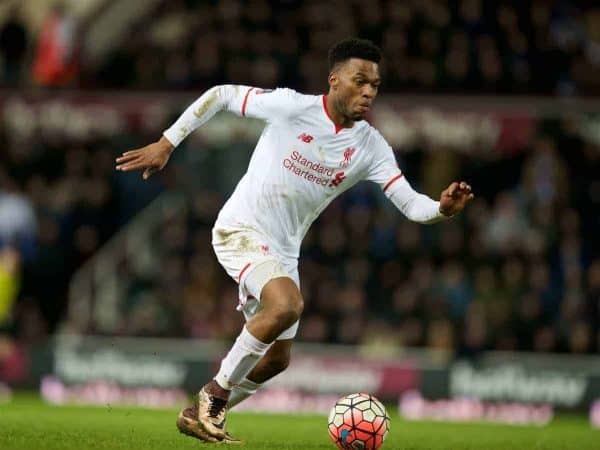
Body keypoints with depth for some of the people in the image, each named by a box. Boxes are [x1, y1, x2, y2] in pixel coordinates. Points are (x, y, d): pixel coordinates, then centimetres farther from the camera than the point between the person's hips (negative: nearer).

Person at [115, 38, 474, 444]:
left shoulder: (371, 147, -4)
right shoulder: (292, 107, -16)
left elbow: (410, 203, -9)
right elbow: (221, 95, -6)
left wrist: (442, 209, -31)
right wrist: (167, 143, -6)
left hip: (283, 251, 7)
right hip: (241, 230, -7)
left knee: (276, 359, 11)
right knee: (287, 305, -32)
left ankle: (202, 414, 32)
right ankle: (215, 394, -16)